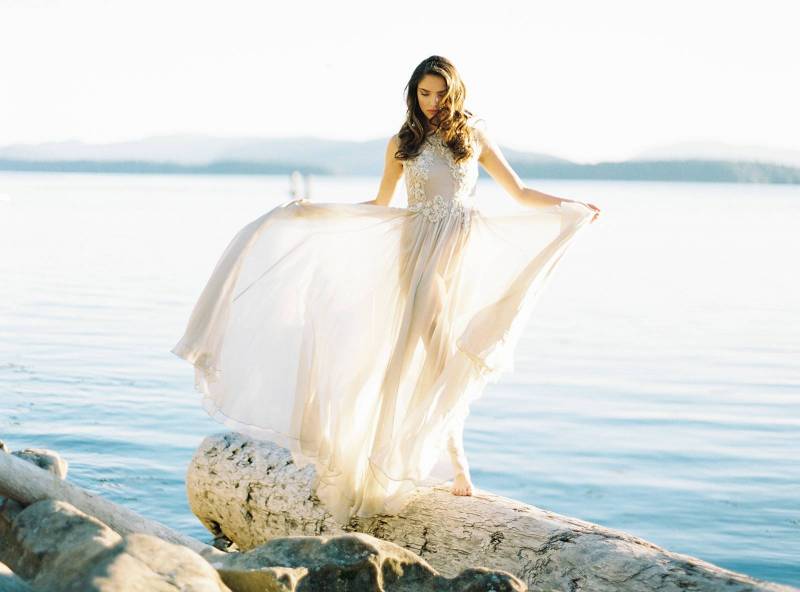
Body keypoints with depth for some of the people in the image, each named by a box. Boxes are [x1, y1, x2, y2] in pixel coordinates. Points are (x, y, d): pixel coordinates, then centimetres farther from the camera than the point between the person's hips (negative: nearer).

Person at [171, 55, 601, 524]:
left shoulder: (474, 136, 7)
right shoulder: (402, 143, 10)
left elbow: (521, 194, 9)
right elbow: (380, 205, 19)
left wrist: (574, 207, -2)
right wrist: (316, 211, 13)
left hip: (465, 254, 0)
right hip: (420, 251, 0)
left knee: (453, 355, -3)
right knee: (432, 349, -9)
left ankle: (451, 458, 5)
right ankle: (455, 457, -2)